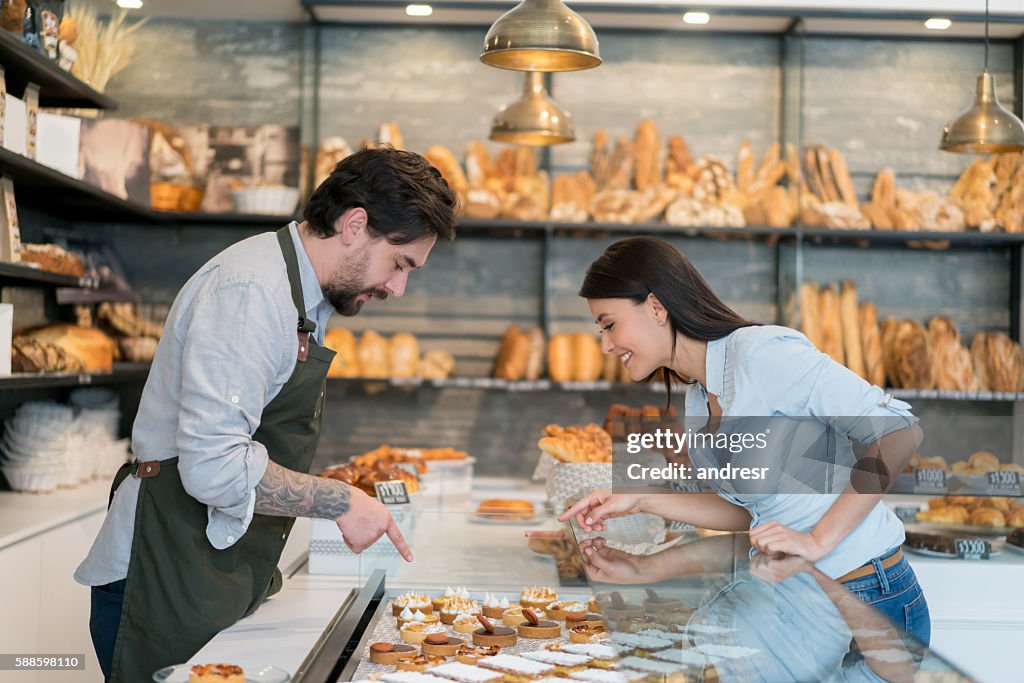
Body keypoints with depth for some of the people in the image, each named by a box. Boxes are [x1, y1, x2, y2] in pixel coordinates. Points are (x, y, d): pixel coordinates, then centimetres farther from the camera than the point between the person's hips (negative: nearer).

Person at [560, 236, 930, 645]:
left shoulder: (762, 352, -18)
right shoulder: (697, 400, 10)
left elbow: (899, 433, -22)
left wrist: (818, 540, -24)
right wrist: (639, 501, 10)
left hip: (869, 600, -8)